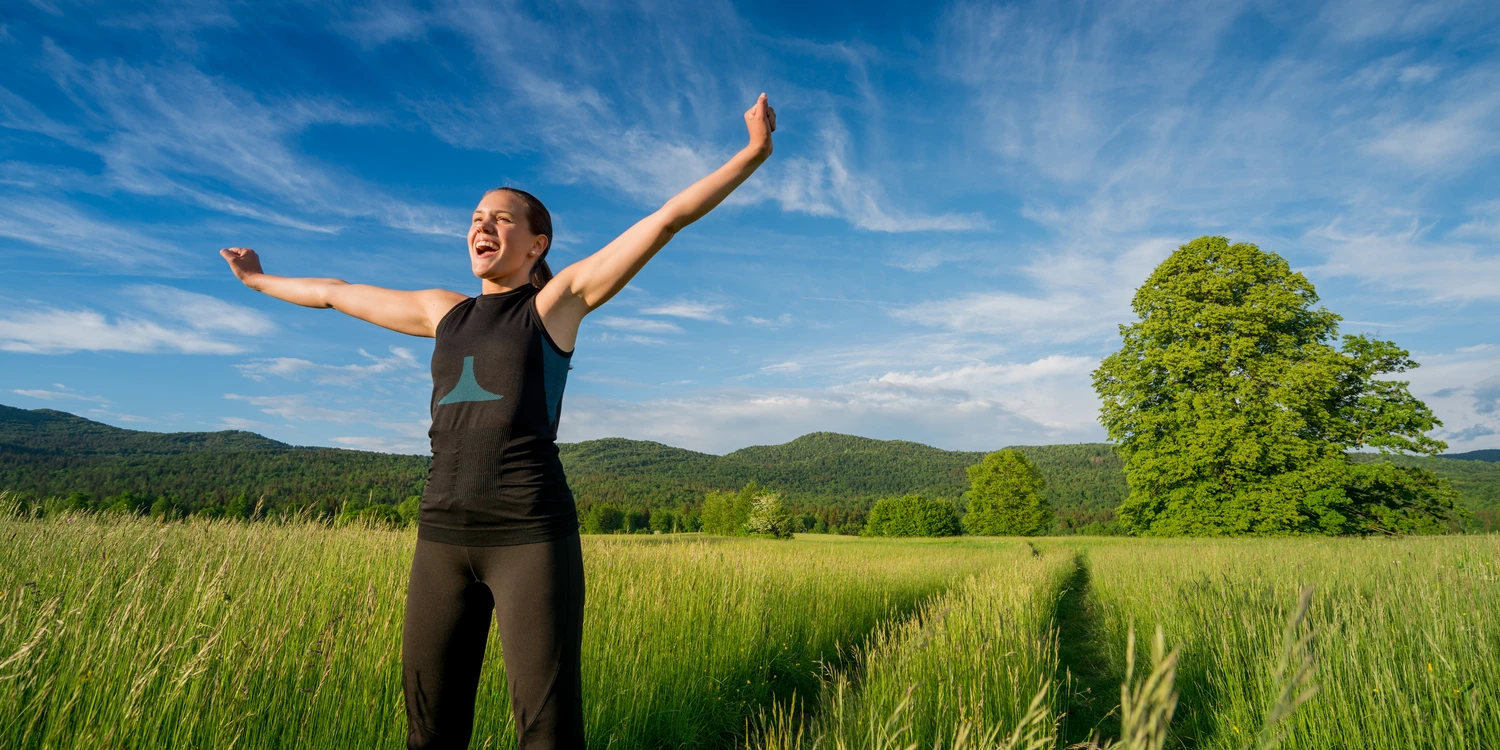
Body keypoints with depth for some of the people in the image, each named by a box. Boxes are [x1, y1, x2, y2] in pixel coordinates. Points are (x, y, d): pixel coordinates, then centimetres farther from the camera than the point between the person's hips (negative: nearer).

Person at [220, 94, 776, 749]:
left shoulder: (558, 299, 4)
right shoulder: (445, 312, 18)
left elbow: (667, 218, -1)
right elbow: (335, 293, 34)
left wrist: (755, 152, -2)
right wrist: (261, 282, 48)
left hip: (531, 536, -5)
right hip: (443, 536, 6)